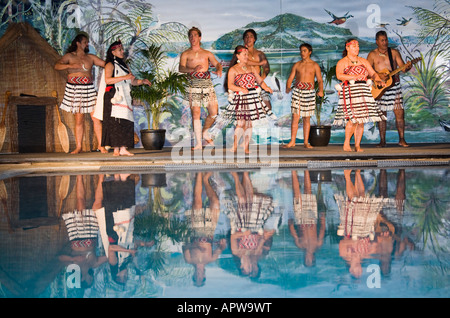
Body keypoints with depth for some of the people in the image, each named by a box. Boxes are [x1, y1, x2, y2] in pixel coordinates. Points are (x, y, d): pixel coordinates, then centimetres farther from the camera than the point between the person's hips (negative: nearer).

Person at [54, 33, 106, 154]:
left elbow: (106, 64, 14)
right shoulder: (69, 56, 5)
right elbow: (57, 66, -7)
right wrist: (70, 66, -21)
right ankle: (78, 147, 11)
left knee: (96, 117, -6)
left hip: (89, 89, 1)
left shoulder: (91, 57, 12)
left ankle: (101, 145, 0)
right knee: (78, 120, 3)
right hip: (74, 90, -1)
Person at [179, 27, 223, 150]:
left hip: (207, 83, 3)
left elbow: (217, 63, 11)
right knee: (195, 113, -7)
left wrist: (219, 70, -15)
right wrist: (193, 69, -27)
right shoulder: (185, 54, 9)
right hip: (193, 84, -3)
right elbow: (181, 68, -7)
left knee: (214, 112, -2)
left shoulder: (207, 53, 18)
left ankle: (205, 132, 24)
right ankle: (198, 143, -4)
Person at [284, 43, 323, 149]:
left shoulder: (315, 65, 7)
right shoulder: (296, 65, 10)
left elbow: (320, 80, 4)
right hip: (297, 91, 0)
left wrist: (321, 91, -16)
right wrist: (288, 88, -16)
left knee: (307, 118, 5)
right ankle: (292, 141, -2)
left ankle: (306, 142, 9)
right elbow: (290, 78, 6)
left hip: (309, 92, 0)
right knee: (295, 117, -6)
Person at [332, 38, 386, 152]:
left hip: (363, 91, 5)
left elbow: (373, 73, 16)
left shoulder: (363, 61, 20)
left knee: (361, 120, 0)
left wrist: (378, 80, -5)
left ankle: (357, 145, 5)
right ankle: (346, 144, -7)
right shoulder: (342, 62, 4)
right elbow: (339, 75, -13)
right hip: (349, 92, -5)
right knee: (353, 118, -18)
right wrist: (355, 77, -21)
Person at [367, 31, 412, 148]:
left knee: (400, 112, -4)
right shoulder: (372, 55, 3)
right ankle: (382, 141, 9)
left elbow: (402, 67, 3)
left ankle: (401, 139, 4)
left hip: (394, 85, 1)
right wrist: (379, 76, -20)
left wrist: (407, 67, -19)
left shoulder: (394, 52, 8)